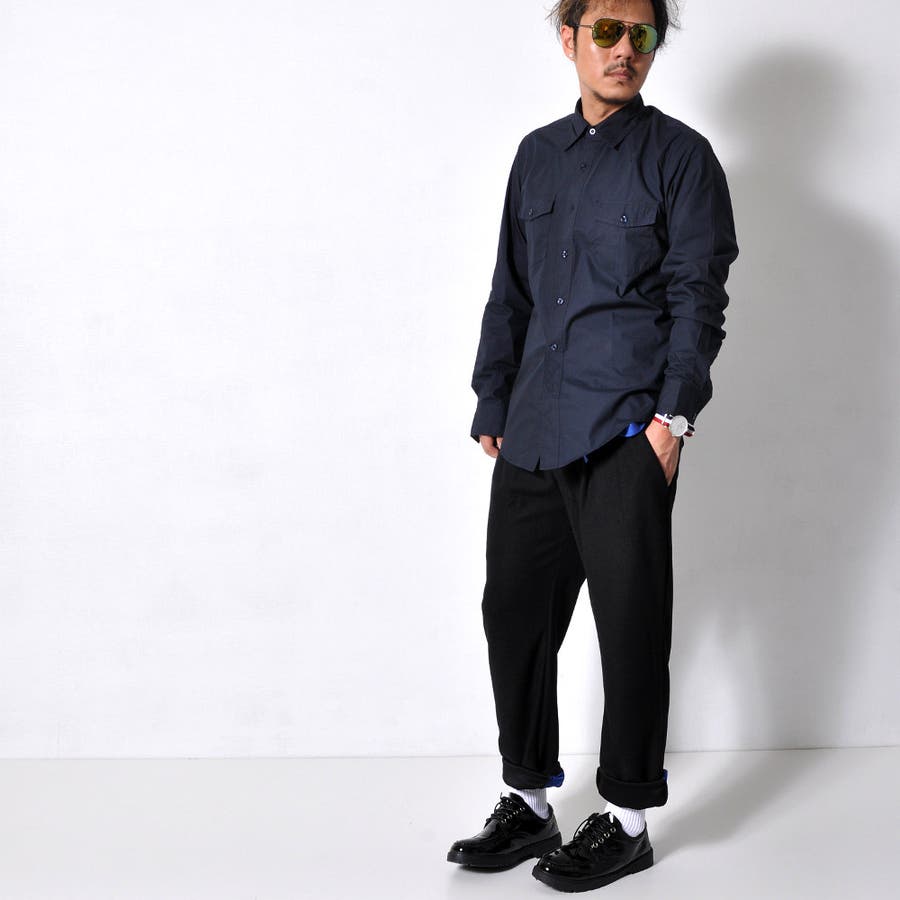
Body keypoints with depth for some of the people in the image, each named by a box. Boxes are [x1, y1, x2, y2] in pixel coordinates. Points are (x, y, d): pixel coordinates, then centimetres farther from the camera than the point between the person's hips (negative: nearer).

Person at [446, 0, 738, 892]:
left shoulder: (679, 156, 2)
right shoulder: (537, 155, 17)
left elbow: (698, 295, -3)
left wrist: (673, 416, -13)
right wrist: (493, 407, 14)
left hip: (624, 432, -5)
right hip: (533, 433, 5)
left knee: (630, 624, 1)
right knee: (514, 611, 8)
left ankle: (626, 818, 15)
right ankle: (527, 801, 23)